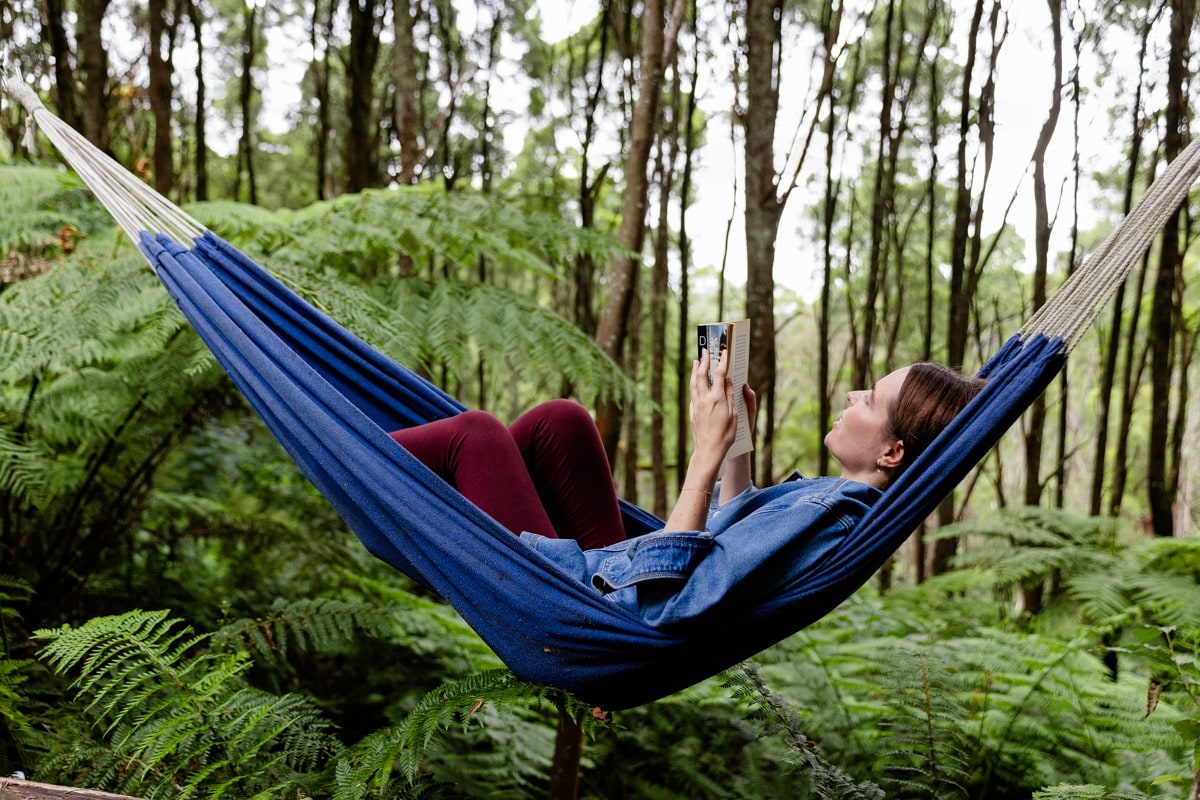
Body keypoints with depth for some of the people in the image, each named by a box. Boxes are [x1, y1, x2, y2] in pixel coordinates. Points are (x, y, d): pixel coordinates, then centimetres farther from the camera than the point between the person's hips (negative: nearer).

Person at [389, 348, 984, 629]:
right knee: (560, 419, 10)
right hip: (609, 572, 9)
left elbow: (667, 599, -32)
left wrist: (706, 454, -30)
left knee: (475, 434, -4)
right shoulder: (845, 500, 1)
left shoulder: (824, 517, -29)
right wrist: (737, 440, 11)